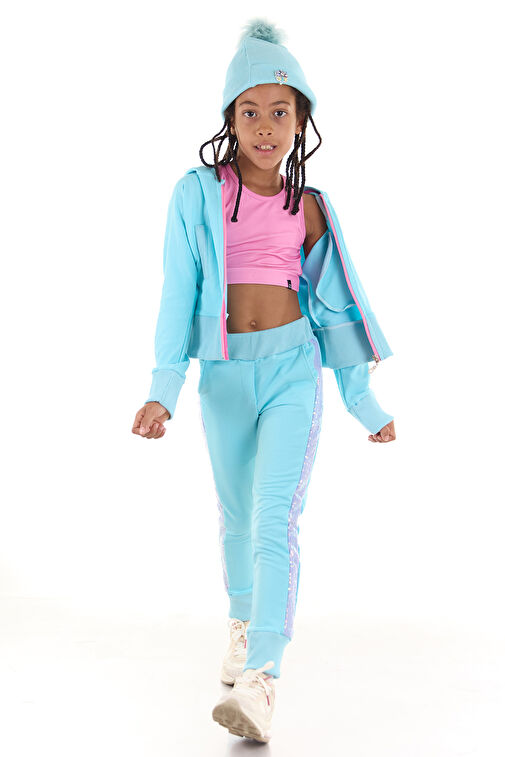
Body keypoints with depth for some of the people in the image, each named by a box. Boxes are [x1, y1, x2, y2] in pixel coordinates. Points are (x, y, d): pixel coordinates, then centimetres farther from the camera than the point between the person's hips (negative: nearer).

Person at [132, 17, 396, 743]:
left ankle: (260, 685, -21)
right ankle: (243, 621, 43)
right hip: (224, 375, 1)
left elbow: (332, 306, 9)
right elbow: (179, 293, -4)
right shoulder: (197, 193, 1)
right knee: (237, 515, 16)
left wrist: (366, 404, 10)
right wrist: (162, 391, -15)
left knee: (277, 519, -16)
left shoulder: (307, 207, 6)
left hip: (293, 367, -1)